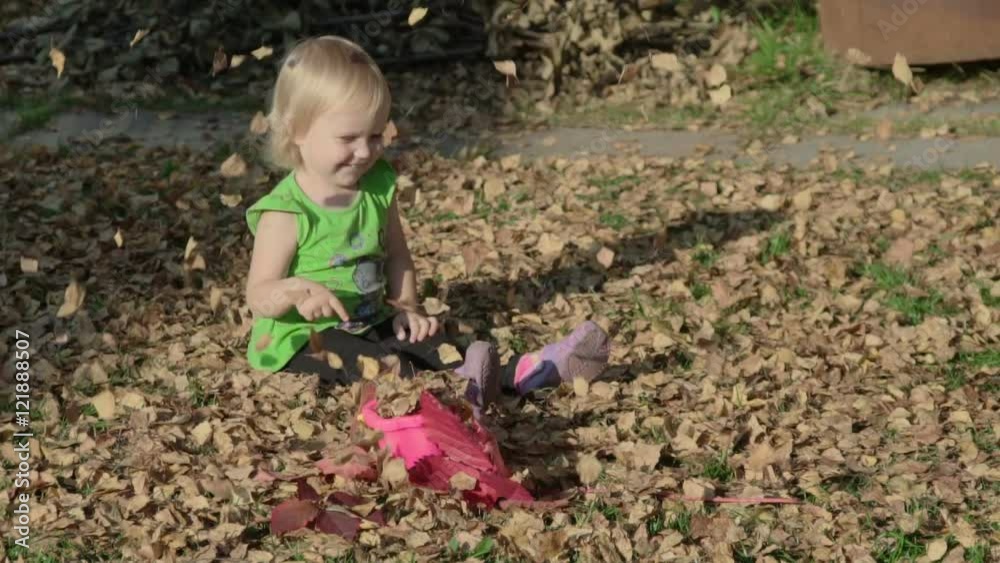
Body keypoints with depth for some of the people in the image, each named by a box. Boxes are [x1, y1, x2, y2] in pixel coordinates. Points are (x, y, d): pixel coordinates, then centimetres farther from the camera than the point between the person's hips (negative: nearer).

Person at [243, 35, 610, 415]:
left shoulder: (377, 189, 3)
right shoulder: (286, 213, -17)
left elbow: (396, 257, 17)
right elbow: (258, 297, -19)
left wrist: (406, 308, 2)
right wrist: (297, 291, -39)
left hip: (368, 325, 8)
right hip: (299, 340, -8)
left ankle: (519, 372, -26)